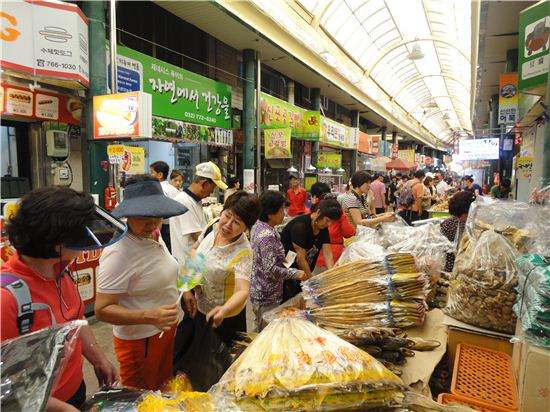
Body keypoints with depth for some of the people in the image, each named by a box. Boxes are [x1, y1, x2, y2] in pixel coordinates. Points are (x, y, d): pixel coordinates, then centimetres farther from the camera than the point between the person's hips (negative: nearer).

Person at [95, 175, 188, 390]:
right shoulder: (118, 253, -27)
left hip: (165, 331, 8)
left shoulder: (154, 236, -1)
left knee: (164, 388, 26)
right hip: (140, 340, -8)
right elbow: (102, 310, -26)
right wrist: (149, 316, -36)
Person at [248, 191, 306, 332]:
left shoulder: (258, 226, 1)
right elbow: (270, 269, -28)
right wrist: (295, 273, -20)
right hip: (267, 296, -9)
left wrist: (281, 260, 16)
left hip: (255, 289, 9)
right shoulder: (268, 236, -28)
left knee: (255, 329, 24)